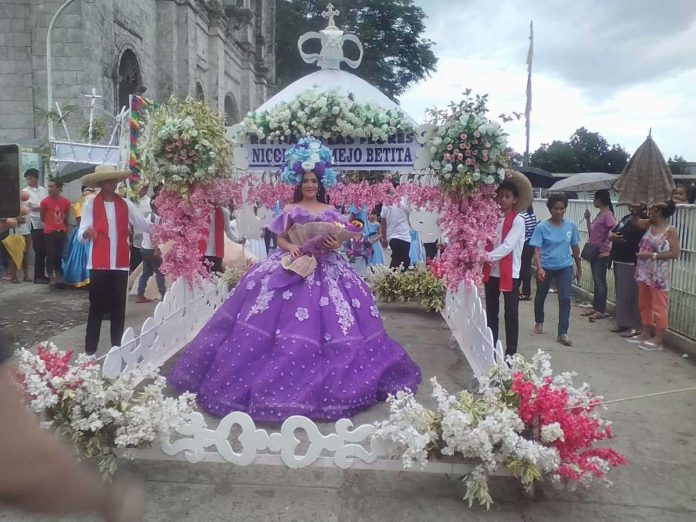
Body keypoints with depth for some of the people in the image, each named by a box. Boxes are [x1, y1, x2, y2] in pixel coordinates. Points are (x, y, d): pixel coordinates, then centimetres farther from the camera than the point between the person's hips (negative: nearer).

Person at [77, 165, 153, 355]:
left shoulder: (125, 204, 8)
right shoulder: (91, 204, -1)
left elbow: (144, 225, 7)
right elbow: (81, 235, -8)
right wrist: (87, 233, -28)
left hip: (121, 263, 3)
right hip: (99, 263, -3)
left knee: (119, 307, 9)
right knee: (97, 306, 1)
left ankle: (117, 347, 19)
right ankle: (90, 350, 11)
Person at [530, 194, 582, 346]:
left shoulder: (571, 226, -3)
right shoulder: (541, 227, -12)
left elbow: (575, 248, 8)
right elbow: (537, 250, -16)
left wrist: (579, 268, 15)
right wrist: (539, 268, -31)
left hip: (565, 267, 1)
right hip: (545, 267, -1)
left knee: (565, 299, -8)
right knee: (540, 297, 16)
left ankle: (563, 333, -4)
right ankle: (539, 323, 41)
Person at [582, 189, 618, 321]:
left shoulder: (608, 215, -15)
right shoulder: (599, 215, 13)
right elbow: (592, 232, 19)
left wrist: (607, 248, -19)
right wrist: (587, 218, 12)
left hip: (601, 253, -9)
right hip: (594, 251, 9)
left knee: (600, 281, -5)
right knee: (596, 280, 13)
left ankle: (601, 311, 1)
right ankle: (595, 308, 20)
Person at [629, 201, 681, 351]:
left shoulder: (671, 230, -11)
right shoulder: (649, 226, 7)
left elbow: (675, 253, -16)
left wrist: (652, 255, -19)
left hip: (658, 275, -7)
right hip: (644, 273, 8)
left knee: (659, 307, 0)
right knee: (644, 304, 15)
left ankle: (658, 339, 7)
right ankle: (646, 333, 27)